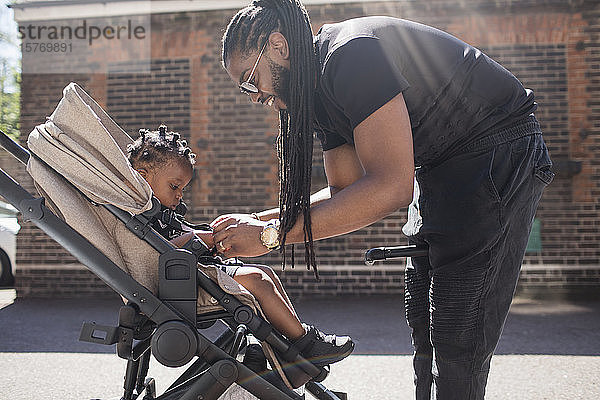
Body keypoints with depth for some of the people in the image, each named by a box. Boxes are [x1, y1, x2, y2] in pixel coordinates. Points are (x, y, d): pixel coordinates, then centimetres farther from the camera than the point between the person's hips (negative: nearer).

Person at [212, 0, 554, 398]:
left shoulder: (352, 52, -26)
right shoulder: (320, 90, 5)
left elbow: (391, 186, -32)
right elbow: (347, 192, 7)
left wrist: (272, 235, -27)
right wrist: (256, 221, -3)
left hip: (499, 153, -9)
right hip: (440, 172, 10)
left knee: (457, 338, -11)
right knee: (423, 323, 10)